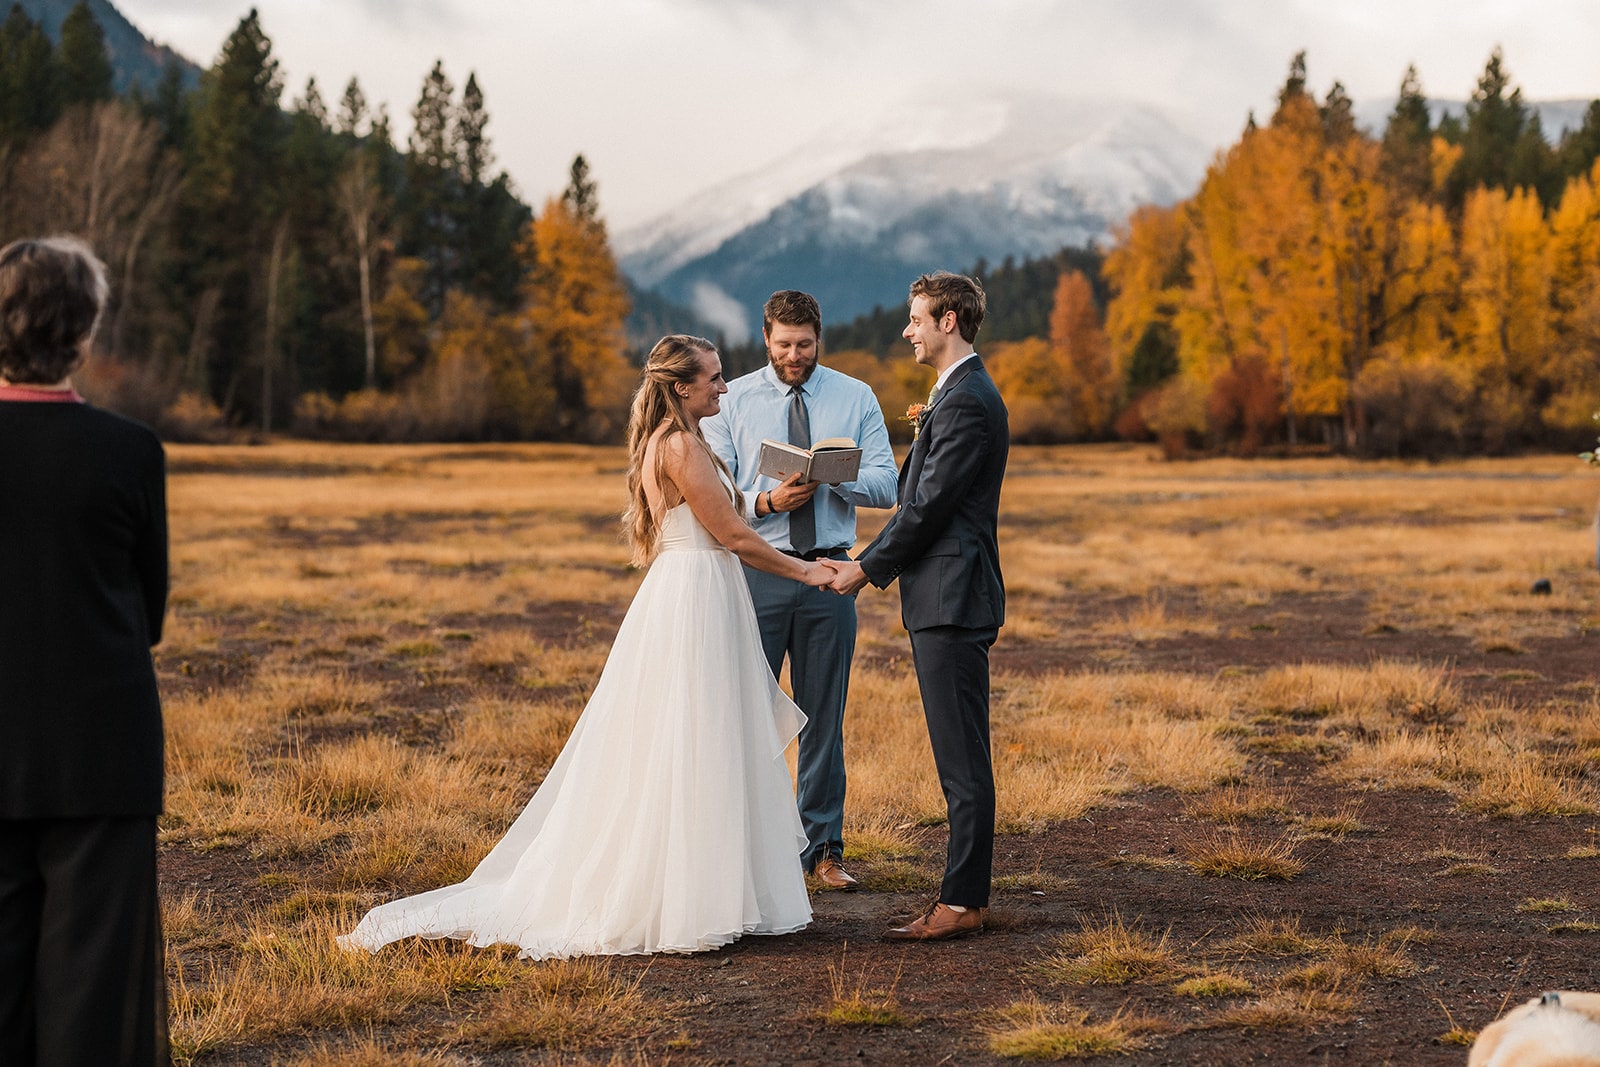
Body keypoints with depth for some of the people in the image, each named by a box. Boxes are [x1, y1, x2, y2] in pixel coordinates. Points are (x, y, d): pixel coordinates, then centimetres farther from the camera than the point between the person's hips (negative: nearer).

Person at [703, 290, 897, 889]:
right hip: (754, 570, -1)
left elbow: (886, 485, 0)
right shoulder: (731, 401, 4)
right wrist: (766, 501, -19)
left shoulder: (856, 399, 7)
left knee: (824, 717, 7)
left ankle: (822, 849, 16)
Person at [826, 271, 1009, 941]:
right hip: (942, 602, 11)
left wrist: (868, 569, -10)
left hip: (953, 606, -11)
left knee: (963, 761, -6)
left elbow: (928, 505, -17)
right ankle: (964, 894, 19)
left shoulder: (967, 400, -15)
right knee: (960, 760, 13)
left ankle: (961, 903, -2)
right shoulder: (960, 395, 19)